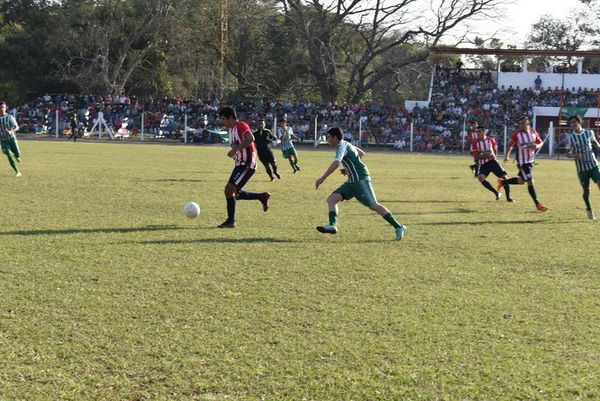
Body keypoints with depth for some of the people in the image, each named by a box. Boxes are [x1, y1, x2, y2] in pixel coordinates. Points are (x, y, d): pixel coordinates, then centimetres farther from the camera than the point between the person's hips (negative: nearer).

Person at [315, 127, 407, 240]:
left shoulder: (342, 146, -11)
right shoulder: (346, 144, 18)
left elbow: (336, 163, -28)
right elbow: (361, 153, 33)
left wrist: (322, 179, -29)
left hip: (361, 179, -10)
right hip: (352, 181, 10)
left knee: (373, 205, -11)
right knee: (331, 199, -4)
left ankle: (399, 227, -5)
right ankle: (332, 225, -19)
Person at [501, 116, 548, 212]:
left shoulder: (533, 132, -2)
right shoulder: (517, 134, -12)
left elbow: (541, 142, 7)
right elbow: (510, 145, 1)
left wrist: (537, 145, -15)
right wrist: (507, 155, -8)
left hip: (530, 161, 6)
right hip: (522, 162, -6)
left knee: (521, 181, 19)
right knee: (530, 182, -10)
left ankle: (502, 182, 42)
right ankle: (537, 204, -4)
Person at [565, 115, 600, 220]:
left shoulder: (589, 132, 1)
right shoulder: (570, 137, -5)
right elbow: (568, 153, -4)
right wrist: (574, 156, -24)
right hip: (581, 167, -1)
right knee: (586, 190, 5)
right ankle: (589, 210, 28)